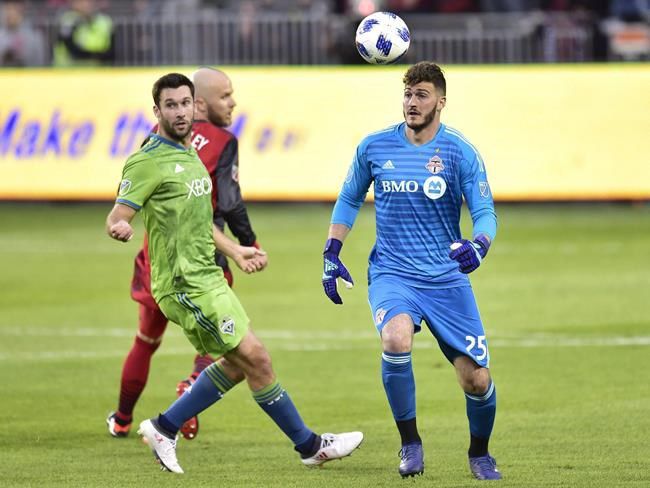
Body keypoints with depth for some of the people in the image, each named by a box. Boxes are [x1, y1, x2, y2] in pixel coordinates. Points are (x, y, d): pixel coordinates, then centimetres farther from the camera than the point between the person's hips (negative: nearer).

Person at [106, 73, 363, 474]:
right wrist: (119, 229, -40)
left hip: (207, 276, 10)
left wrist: (234, 250, 25)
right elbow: (115, 219, -18)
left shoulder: (190, 155, 15)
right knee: (255, 357, -8)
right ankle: (310, 446, 2)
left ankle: (164, 429, 18)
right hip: (186, 285, -10)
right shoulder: (148, 162, -14)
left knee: (238, 363, 14)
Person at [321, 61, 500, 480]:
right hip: (392, 273, 0)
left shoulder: (460, 152, -5)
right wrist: (331, 254, 9)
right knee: (396, 339, -33)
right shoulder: (374, 147, 2)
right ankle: (410, 443, -14)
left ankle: (480, 455, 29)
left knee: (477, 381, -3)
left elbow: (485, 212, -8)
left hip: (448, 278, 0)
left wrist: (479, 245, -30)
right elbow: (349, 201, 16)